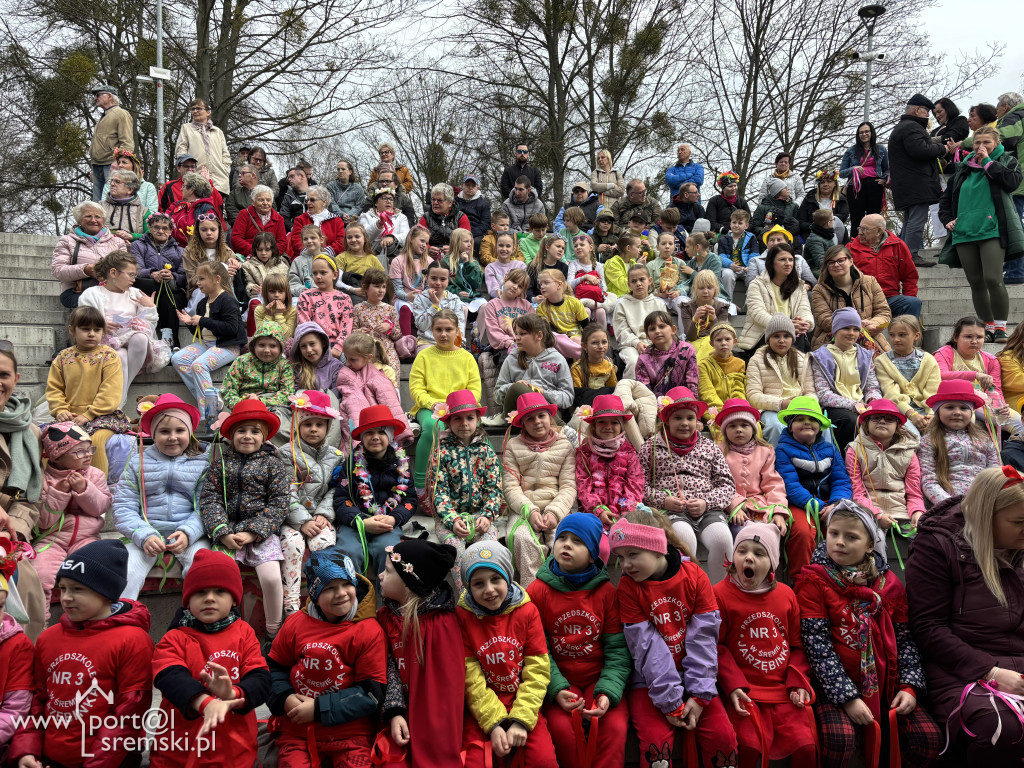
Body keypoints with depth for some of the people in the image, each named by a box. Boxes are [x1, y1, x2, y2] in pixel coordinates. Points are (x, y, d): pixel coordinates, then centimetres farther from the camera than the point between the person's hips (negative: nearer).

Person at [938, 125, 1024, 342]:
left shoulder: (1006, 161, 10)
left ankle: (1000, 327, -6)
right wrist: (947, 219, 9)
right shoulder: (963, 167, 18)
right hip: (964, 234, 4)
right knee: (976, 283, 6)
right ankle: (989, 326, 16)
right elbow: (946, 198, 26)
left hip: (993, 232, -4)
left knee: (993, 280, -17)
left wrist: (987, 161, -6)